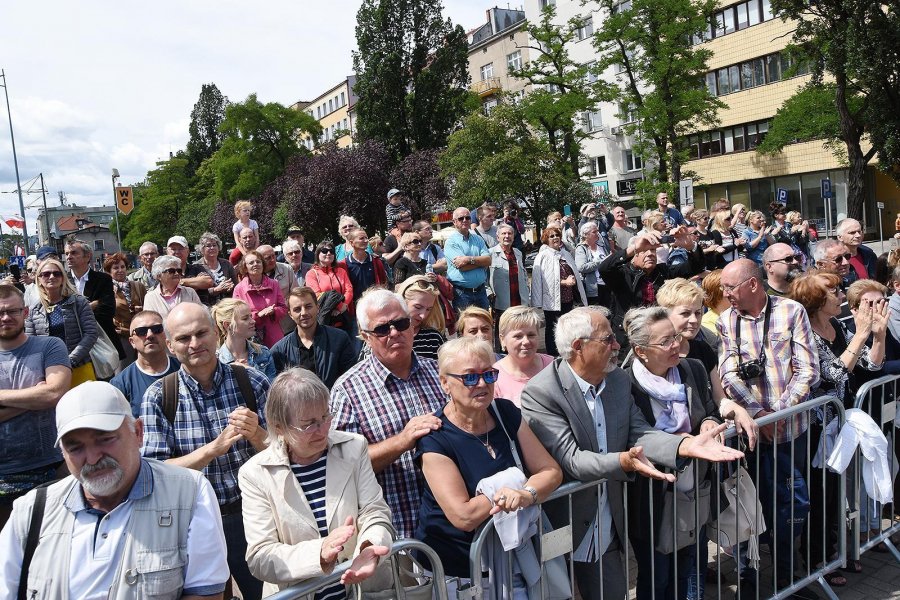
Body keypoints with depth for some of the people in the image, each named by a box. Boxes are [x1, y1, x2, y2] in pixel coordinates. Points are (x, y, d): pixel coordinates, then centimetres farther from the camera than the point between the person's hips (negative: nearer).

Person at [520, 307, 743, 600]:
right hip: (560, 529, -5)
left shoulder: (620, 380, -1)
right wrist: (624, 462, -43)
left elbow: (639, 433, -6)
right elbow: (570, 458, -27)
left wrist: (686, 445, -24)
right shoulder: (540, 393, -22)